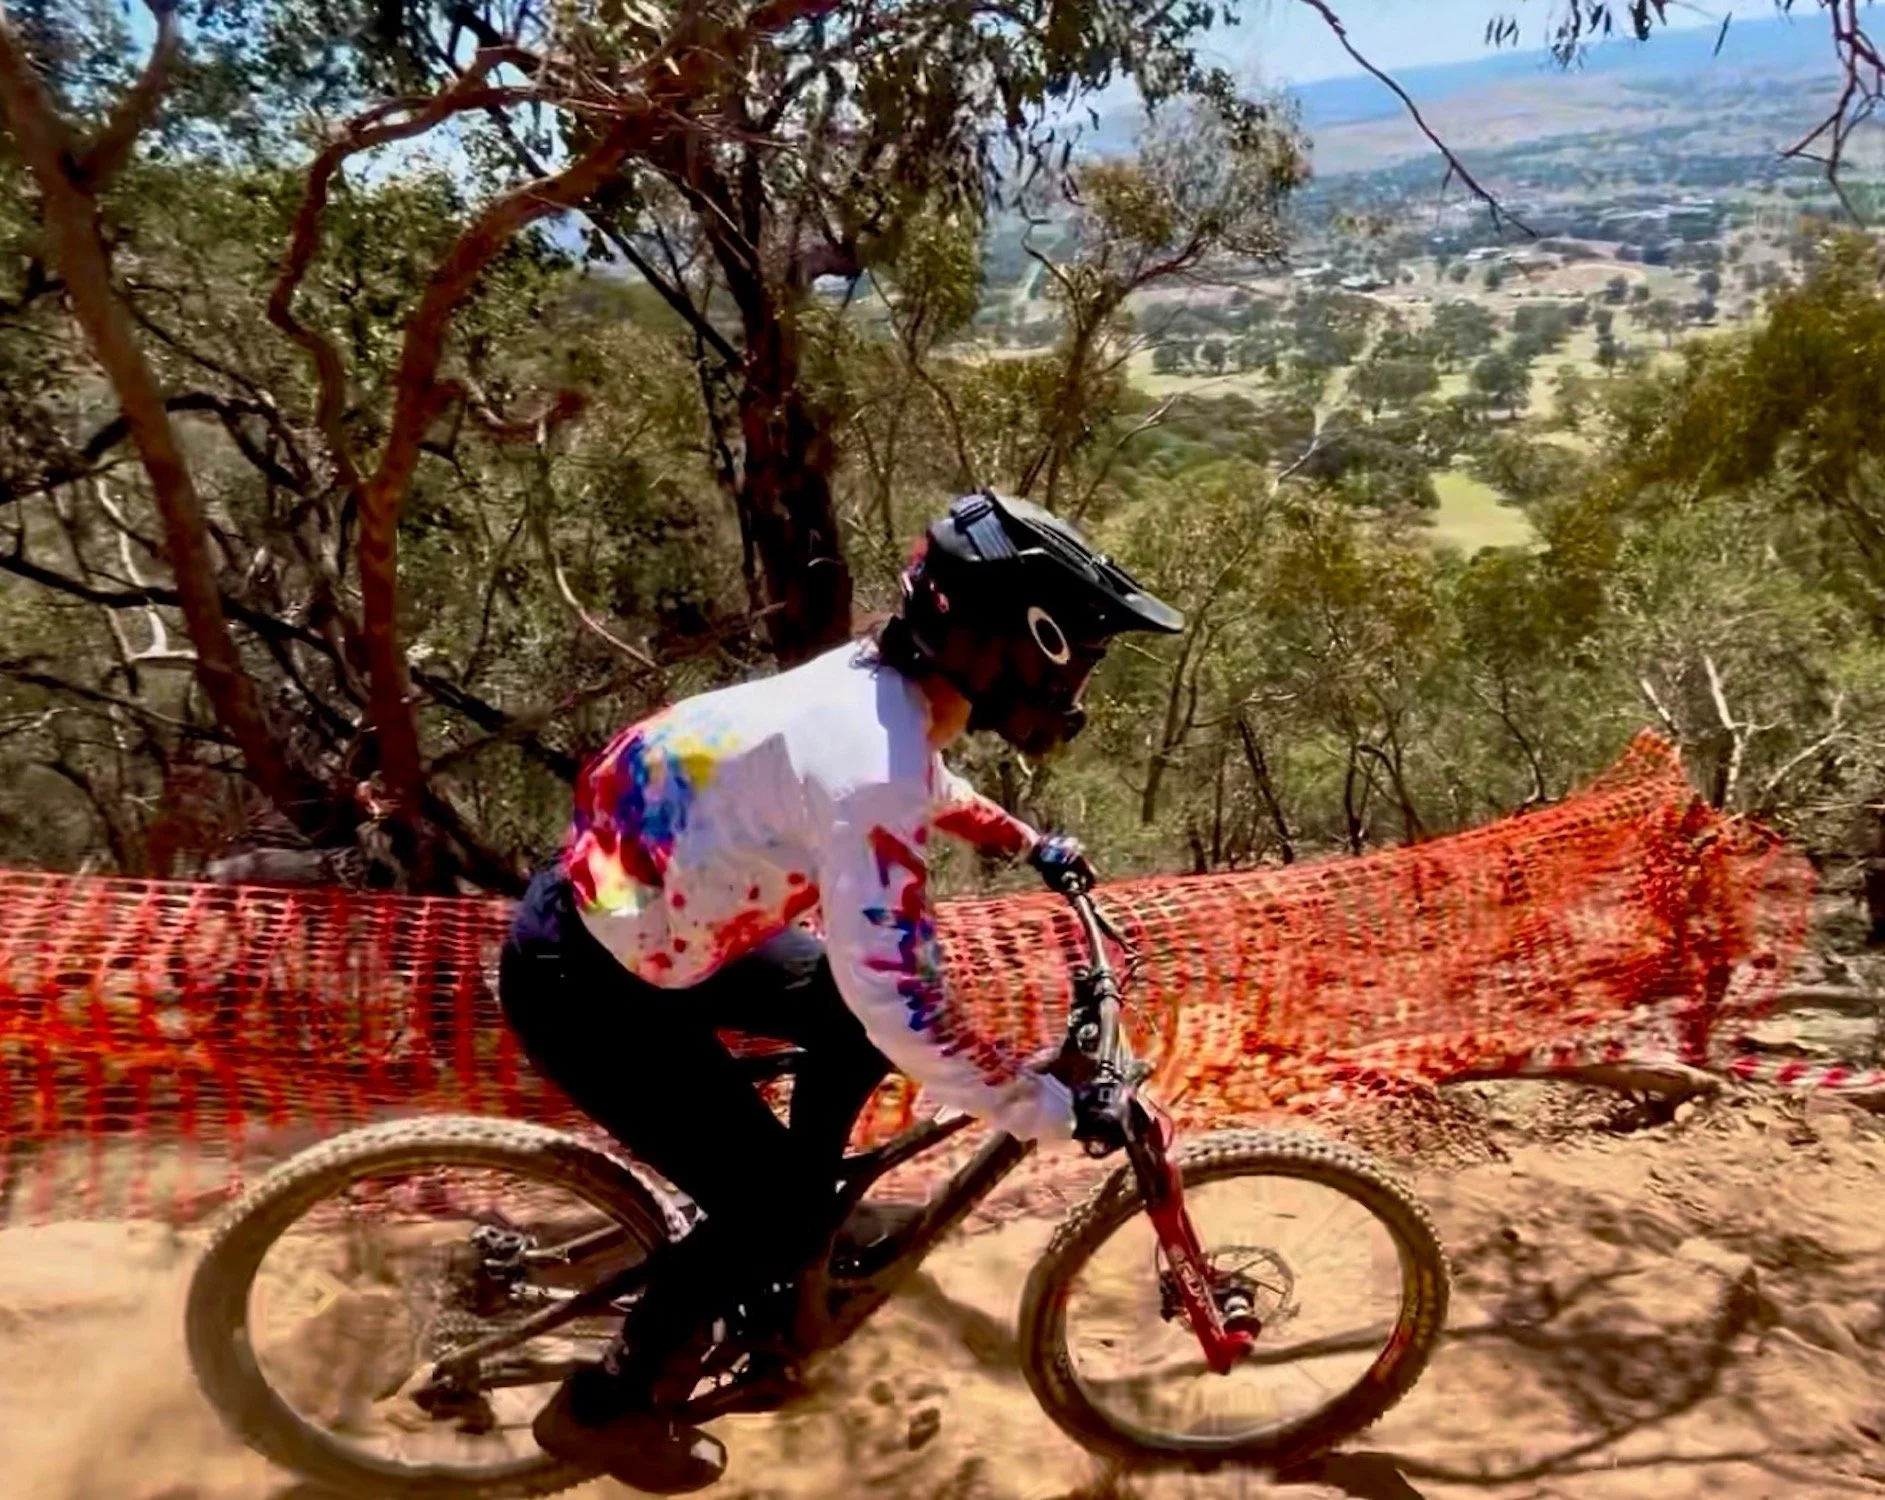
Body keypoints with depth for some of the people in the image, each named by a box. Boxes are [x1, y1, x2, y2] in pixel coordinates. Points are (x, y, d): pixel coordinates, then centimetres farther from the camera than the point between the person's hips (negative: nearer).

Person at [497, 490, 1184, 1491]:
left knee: (855, 1014, 14)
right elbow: (903, 1007, -34)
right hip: (585, 984, -9)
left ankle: (808, 1222, 35)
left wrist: (1029, 846, 26)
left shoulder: (872, 681, -3)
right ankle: (602, 1407, 21)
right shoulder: (868, 766, -31)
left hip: (635, 918, 9)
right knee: (769, 1206, 0)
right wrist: (1057, 1110, -23)